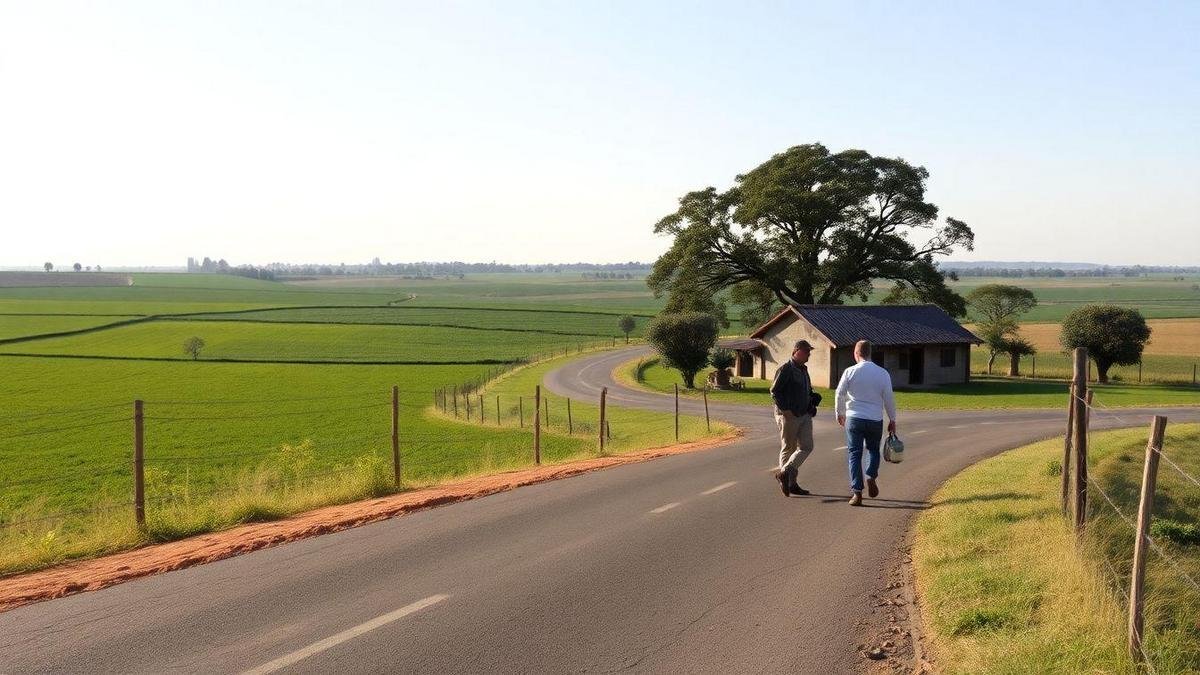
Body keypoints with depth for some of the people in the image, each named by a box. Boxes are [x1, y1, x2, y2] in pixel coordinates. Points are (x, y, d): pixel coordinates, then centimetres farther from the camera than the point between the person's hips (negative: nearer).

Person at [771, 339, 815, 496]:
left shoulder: (804, 370, 16)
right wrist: (785, 410, -20)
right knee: (788, 448, 1)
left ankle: (785, 473, 9)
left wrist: (811, 403, 12)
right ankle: (790, 483, 7)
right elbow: (774, 391, -16)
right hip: (789, 416, -8)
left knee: (806, 447, 1)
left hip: (804, 415, 8)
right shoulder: (785, 369, -11)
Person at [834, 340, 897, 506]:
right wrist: (892, 420, 13)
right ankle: (871, 477, -3)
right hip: (875, 419, 1)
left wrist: (839, 413, 16)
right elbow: (889, 399, 1)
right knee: (873, 450, 22)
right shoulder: (883, 373, -2)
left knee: (854, 454, 5)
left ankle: (857, 491, -3)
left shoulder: (850, 372, -5)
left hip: (854, 418, -1)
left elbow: (839, 395, -1)